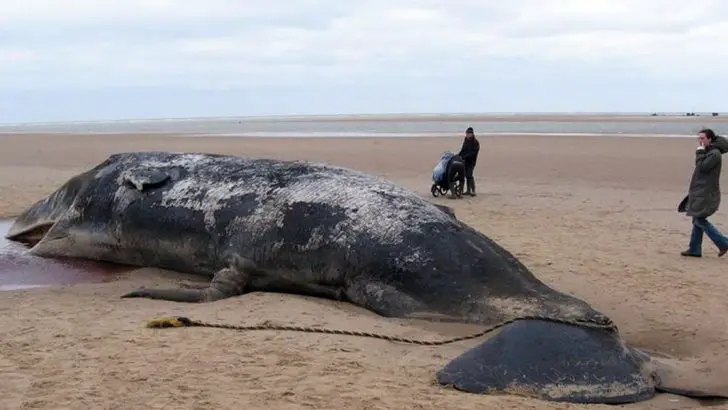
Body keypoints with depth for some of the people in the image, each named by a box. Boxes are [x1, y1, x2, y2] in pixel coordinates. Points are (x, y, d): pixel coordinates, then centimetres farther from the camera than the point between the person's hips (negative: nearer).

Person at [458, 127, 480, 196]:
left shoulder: (475, 143, -13)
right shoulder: (466, 140, 10)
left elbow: (472, 153, -20)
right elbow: (463, 150, 17)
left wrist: (463, 156, -28)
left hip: (471, 161, -7)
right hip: (465, 161, 7)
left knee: (469, 175, -15)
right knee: (467, 175, 9)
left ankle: (473, 191, -12)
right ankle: (468, 190, 16)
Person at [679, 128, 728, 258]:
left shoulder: (715, 154, -15)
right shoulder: (707, 152, 15)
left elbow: (702, 167, -21)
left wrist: (699, 153, -13)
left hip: (706, 194, -10)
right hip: (700, 193, 10)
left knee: (699, 220, -10)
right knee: (697, 220, 9)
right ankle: (694, 249, 12)